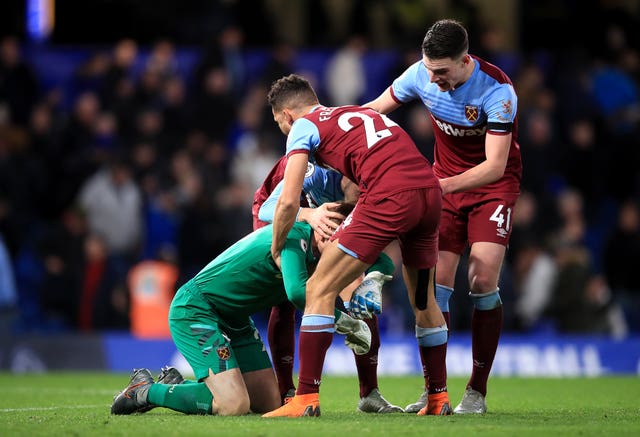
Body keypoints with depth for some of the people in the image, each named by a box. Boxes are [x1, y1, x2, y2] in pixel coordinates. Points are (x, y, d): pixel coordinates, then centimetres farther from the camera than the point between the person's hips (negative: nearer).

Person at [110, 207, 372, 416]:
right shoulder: (294, 236, -24)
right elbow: (297, 292, -40)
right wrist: (343, 322, -29)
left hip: (233, 320, 10)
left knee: (269, 404, 4)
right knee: (235, 406, -24)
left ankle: (175, 386, 19)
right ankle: (146, 390, -3)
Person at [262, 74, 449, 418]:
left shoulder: (304, 126, 10)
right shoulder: (360, 112, 31)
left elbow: (288, 201, 2)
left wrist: (276, 248, 18)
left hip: (389, 197, -7)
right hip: (431, 191, 7)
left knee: (319, 290, 1)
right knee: (423, 300, 24)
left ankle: (306, 399, -6)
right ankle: (439, 398, 29)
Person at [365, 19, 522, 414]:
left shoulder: (497, 91, -27)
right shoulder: (421, 75, -14)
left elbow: (495, 166, -29)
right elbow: (374, 109, 1)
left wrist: (444, 186, -40)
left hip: (494, 184, -4)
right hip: (445, 182, 4)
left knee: (483, 280, -16)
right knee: (435, 281, -8)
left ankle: (477, 391, -5)